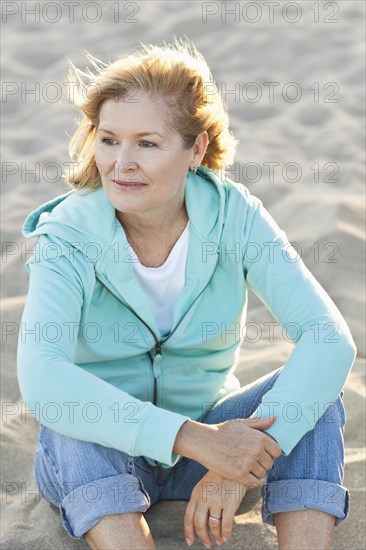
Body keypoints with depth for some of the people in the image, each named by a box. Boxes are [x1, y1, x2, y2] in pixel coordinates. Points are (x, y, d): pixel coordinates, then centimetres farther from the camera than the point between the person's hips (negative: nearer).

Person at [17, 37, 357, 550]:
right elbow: (40, 380, -36)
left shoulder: (234, 214, -14)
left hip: (209, 439, 2)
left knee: (315, 393, -24)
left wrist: (251, 450, -40)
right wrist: (195, 438, -46)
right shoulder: (68, 235, -19)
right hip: (98, 458, -1)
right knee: (74, 425, -34)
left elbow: (330, 338, -25)